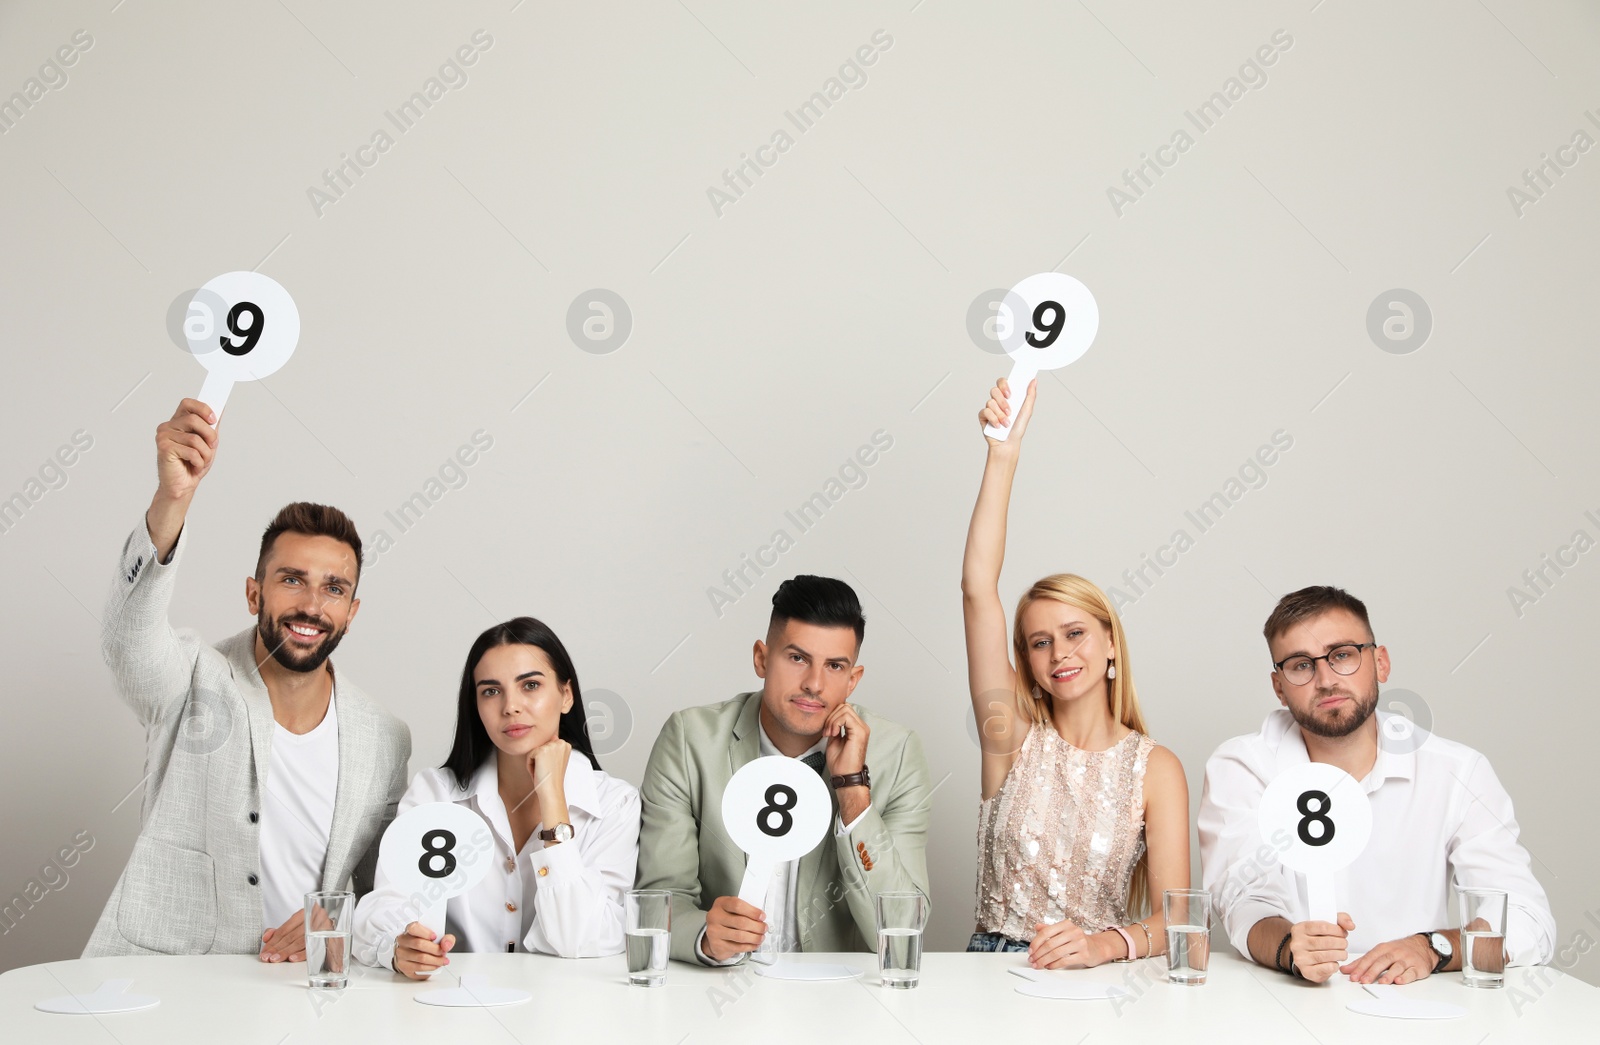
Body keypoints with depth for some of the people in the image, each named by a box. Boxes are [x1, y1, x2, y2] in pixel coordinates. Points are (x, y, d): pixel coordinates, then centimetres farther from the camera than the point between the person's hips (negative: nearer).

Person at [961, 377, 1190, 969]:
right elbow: (978, 591, -5)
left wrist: (1106, 944, -25)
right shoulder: (1013, 740, 3)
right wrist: (1004, 455, -10)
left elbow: (1171, 918, -4)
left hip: (1100, 986, 0)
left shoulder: (1156, 769, 1)